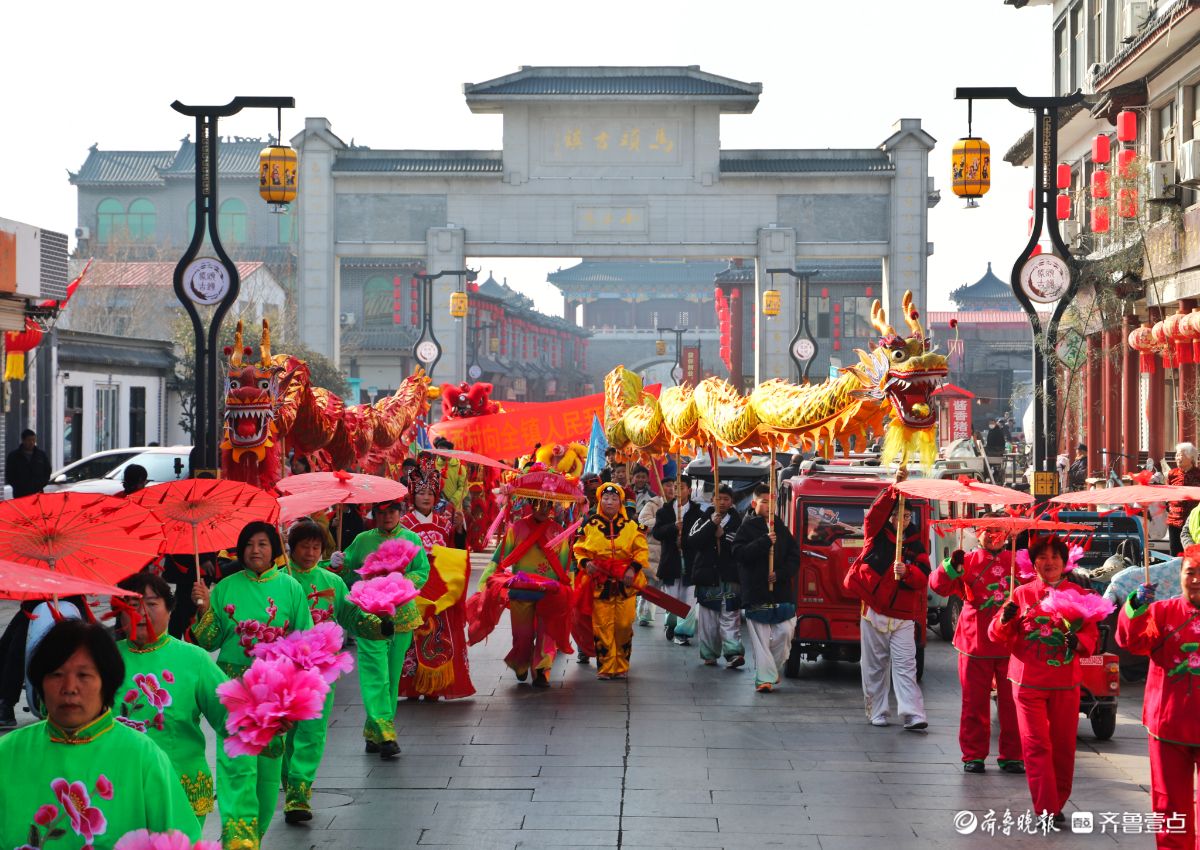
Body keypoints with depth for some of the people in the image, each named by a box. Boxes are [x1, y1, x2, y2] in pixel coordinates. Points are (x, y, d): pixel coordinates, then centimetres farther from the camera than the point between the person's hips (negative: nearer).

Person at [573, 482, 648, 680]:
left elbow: (641, 550, 5)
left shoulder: (631, 525, 5)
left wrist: (634, 568, -11)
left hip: (625, 583, 1)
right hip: (600, 582, -1)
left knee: (624, 625, 1)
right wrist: (585, 562, -12)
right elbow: (579, 549, 8)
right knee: (602, 626, -2)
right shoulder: (589, 525, 3)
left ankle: (621, 666, 14)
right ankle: (605, 667, 6)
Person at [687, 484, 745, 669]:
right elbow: (692, 541, -6)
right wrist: (711, 524, -14)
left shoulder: (738, 523, 5)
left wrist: (723, 536, -12)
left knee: (730, 618, -11)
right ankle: (709, 654, 14)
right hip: (707, 576, 2)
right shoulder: (703, 521, 10)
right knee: (708, 618, 5)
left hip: (730, 577, -2)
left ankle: (733, 653, -17)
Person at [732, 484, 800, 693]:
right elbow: (739, 553, -11)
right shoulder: (747, 528, 3)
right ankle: (765, 677, -3)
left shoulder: (781, 529, 12)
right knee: (761, 639, -4)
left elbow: (794, 557, 9)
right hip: (756, 594, -3)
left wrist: (780, 574, -7)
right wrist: (764, 542, -17)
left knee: (785, 632, -1)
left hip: (782, 593, 3)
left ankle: (771, 669, 18)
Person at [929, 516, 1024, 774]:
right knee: (975, 702, 4)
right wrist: (952, 567, -25)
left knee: (1012, 702, 4)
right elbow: (939, 586, -7)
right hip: (975, 643, -1)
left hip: (1010, 645, 1)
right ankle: (974, 755, 13)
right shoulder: (968, 560, 2)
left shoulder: (1017, 561, 7)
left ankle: (1011, 755, 13)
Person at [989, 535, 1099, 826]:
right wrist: (1005, 619, -20)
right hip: (1029, 682, -1)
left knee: (1063, 746, 7)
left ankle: (1058, 802, 21)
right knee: (1037, 745, -6)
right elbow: (997, 636, 3)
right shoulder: (1022, 595, 3)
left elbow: (1091, 634, 5)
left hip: (1065, 684, 1)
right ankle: (1046, 809, -6)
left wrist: (1079, 641, -18)